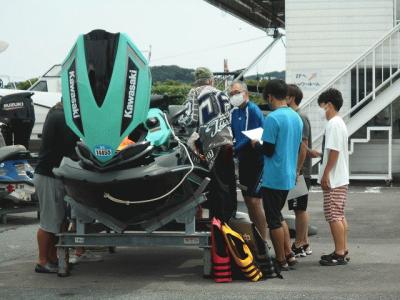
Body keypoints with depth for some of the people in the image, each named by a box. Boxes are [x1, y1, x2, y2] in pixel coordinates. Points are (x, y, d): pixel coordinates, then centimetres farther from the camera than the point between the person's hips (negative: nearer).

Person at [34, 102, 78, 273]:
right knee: (49, 222, -3)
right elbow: (70, 149, -21)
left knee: (58, 220, 14)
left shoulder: (56, 113, 12)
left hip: (49, 174, 10)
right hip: (48, 177, -10)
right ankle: (43, 262, 4)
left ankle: (52, 258, 20)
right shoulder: (62, 118, -19)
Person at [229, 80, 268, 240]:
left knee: (255, 201, -11)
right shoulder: (234, 112, 11)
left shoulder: (253, 110, -13)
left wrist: (234, 149, -20)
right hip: (243, 160, 9)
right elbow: (234, 136, 15)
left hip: (255, 160, -9)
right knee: (248, 200, 13)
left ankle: (263, 241, -6)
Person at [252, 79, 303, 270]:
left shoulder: (273, 118, -18)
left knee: (274, 220, 2)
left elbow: (268, 150, -18)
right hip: (289, 177, 8)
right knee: (278, 216, 20)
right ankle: (289, 254, 17)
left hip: (273, 178, -8)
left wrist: (256, 144, 1)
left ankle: (281, 261, 8)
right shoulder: (296, 117, 8)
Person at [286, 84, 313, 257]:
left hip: (299, 172, -10)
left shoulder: (300, 118, -15)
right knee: (300, 210, 14)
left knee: (299, 210, -3)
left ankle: (298, 247, 2)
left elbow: (304, 147, -20)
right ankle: (304, 244, 21)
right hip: (296, 172, 10)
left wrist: (297, 170, -21)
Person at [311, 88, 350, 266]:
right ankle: (343, 250, 19)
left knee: (334, 216, -7)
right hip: (340, 179, 10)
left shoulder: (334, 124, -16)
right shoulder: (339, 123, 16)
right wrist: (319, 154, 18)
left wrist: (325, 174, -20)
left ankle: (339, 254, -5)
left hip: (334, 180, -10)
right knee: (339, 215, 14)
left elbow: (335, 151, -21)